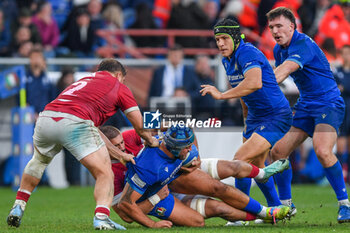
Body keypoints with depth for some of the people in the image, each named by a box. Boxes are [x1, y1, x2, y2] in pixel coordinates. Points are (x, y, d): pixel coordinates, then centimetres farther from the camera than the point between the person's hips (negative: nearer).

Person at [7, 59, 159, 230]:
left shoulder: (85, 81, 38)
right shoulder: (119, 87, 21)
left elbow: (92, 131, 41)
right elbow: (140, 127, 24)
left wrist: (118, 154, 43)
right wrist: (151, 141, 45)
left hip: (45, 118, 6)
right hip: (74, 123, -6)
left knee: (38, 161, 35)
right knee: (104, 174, 1)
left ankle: (18, 207, 30)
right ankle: (101, 216, -22)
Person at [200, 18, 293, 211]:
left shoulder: (248, 53, -23)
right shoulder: (227, 60, 7)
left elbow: (254, 83, -42)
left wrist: (221, 95, -39)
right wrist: (247, 118, 26)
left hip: (276, 116, -10)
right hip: (256, 116, 10)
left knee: (240, 160, -18)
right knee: (255, 165, 19)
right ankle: (276, 209, 35)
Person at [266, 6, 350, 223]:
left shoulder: (303, 45, -20)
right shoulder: (279, 49, 8)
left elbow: (283, 71, -35)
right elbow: (277, 75, 21)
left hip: (328, 103, -9)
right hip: (305, 106, 9)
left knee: (323, 151, -29)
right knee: (278, 151, 0)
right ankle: (285, 204, 14)